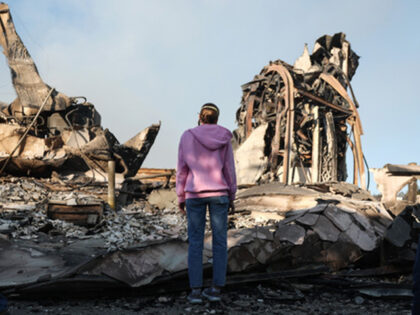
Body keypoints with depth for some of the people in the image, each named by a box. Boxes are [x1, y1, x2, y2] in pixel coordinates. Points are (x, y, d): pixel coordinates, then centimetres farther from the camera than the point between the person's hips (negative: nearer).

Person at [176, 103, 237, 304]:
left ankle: (195, 290, 1)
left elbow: (182, 169, -3)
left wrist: (180, 198, 5)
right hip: (218, 194, 1)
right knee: (219, 241, 8)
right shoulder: (223, 138, -2)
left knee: (195, 242, 5)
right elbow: (229, 169, -1)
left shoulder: (187, 136, -4)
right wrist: (231, 197, 9)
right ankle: (216, 288, 7)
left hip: (195, 194, -1)